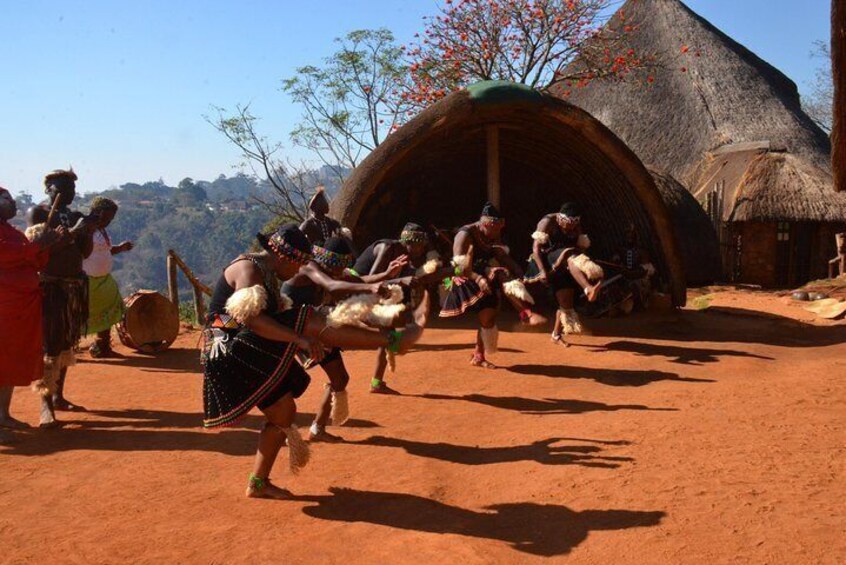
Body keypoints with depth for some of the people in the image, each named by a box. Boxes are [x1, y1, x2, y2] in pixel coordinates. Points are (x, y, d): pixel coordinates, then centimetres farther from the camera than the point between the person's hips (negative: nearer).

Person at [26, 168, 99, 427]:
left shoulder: (75, 216, 13)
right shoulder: (37, 212, -3)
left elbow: (86, 252, 11)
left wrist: (89, 230, -5)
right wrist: (72, 232, -23)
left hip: (74, 286, 7)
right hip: (48, 285, -7)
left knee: (66, 342, 11)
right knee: (48, 344, -11)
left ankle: (58, 396, 19)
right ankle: (46, 404, -12)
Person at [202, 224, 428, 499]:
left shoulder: (268, 274, 17)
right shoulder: (247, 268, -13)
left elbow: (275, 317, 23)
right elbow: (250, 318, -28)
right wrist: (299, 339, -33)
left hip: (252, 358, 10)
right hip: (234, 350, -10)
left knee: (284, 413, 12)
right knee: (312, 324, -22)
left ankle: (259, 482, 23)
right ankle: (395, 339, -25)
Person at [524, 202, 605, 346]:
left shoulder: (576, 227, 9)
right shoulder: (548, 222, -10)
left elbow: (581, 247, 1)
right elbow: (536, 248, -18)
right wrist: (543, 271, -28)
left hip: (563, 267, 6)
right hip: (546, 262, -6)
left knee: (566, 301, 1)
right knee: (570, 257, -35)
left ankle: (557, 335, 18)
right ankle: (589, 289, -56)